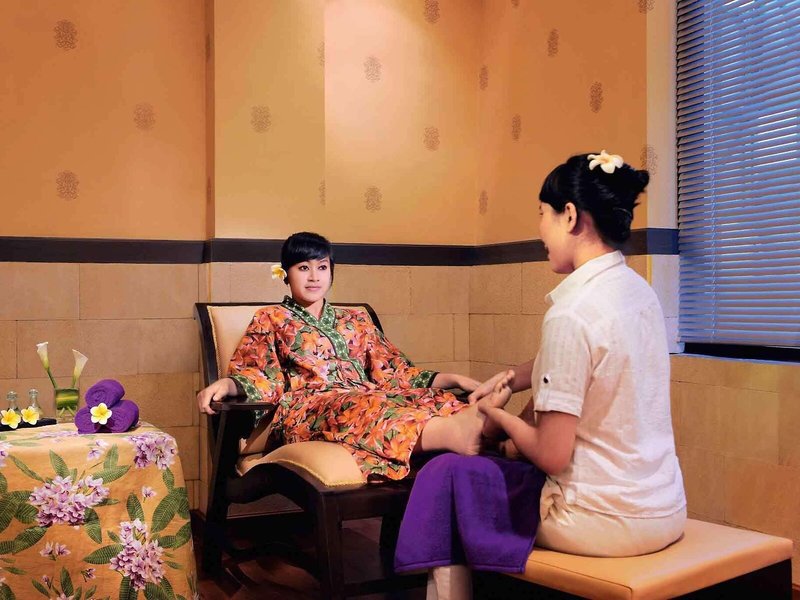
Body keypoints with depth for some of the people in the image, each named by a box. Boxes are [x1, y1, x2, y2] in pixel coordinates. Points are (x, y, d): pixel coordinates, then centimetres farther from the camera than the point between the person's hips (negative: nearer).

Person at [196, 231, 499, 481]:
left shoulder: (356, 320, 28)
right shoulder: (271, 319, 19)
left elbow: (394, 372, 21)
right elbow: (255, 375, 6)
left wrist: (454, 379, 7)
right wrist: (226, 385, -20)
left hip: (370, 399, 5)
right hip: (307, 409, -5)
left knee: (431, 401, -28)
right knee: (363, 408, -41)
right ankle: (454, 434, -65)